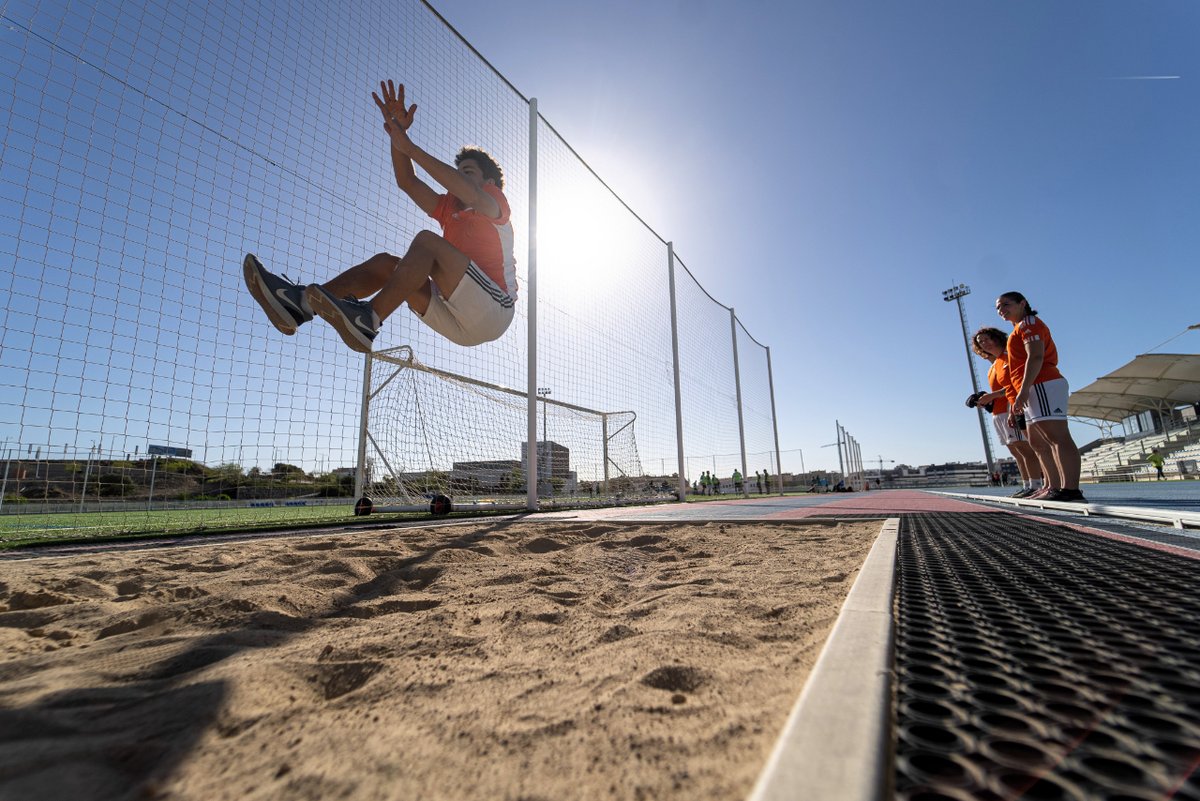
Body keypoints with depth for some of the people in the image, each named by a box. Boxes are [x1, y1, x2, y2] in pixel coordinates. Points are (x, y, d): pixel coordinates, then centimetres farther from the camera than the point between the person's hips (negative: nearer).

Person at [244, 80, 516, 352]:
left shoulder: (495, 203, 7)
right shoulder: (449, 209, 26)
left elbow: (470, 194, -17)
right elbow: (406, 181, 19)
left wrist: (410, 148, -19)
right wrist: (399, 133, 5)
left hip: (493, 311, -6)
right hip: (458, 322, 6)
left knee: (427, 241, -22)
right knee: (386, 263, -2)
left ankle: (368, 320, -33)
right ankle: (301, 302, -16)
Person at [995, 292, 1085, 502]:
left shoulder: (1029, 323, -2)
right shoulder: (1021, 329, 27)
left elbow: (1035, 357, -16)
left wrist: (1023, 389, -25)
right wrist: (1020, 397, 24)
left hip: (1044, 386, -11)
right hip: (1037, 390, 11)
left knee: (1058, 437, -17)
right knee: (1038, 443, 10)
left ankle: (1071, 491, -22)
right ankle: (1053, 487, 12)